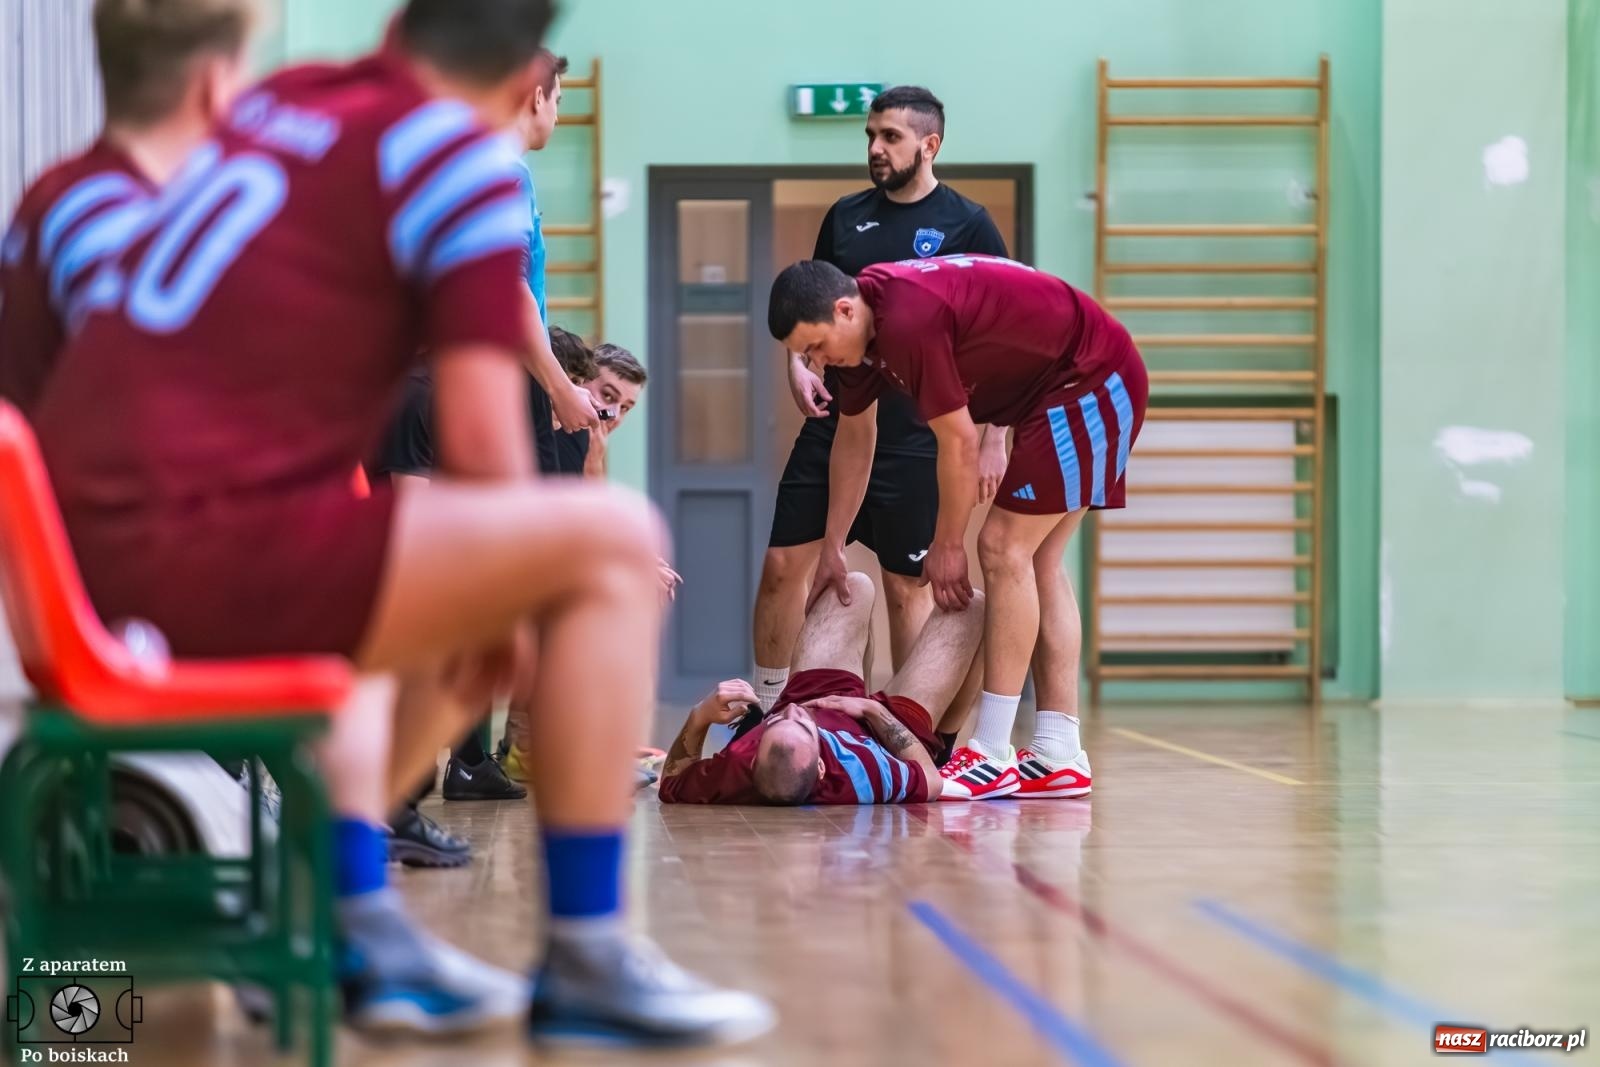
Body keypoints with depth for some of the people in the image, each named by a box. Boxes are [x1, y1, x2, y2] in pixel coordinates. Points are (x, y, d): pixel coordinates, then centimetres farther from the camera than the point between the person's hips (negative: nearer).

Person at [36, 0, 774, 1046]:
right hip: (196, 550, -8)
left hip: (80, 550, 8)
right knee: (612, 540, -5)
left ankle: (354, 922, 20)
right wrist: (508, 605, 13)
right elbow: (481, 447, -7)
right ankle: (586, 960, -2)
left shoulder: (283, 97, 20)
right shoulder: (462, 155, -1)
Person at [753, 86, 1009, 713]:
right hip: (834, 422, 4)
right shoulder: (846, 216, 10)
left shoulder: (967, 225, -2)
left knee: (906, 587, 2)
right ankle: (766, 707, 14)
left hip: (915, 440, -4)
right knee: (782, 565, 1)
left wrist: (993, 441, -8)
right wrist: (798, 364, 0)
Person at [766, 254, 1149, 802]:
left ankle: (992, 756, -11)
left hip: (1093, 382, -10)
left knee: (1005, 549, -12)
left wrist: (947, 546, -9)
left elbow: (959, 441, -21)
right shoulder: (863, 324, 2)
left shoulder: (909, 321, -28)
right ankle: (1059, 757, 9)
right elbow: (853, 439, 16)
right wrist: (833, 547, 20)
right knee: (1037, 561, 8)